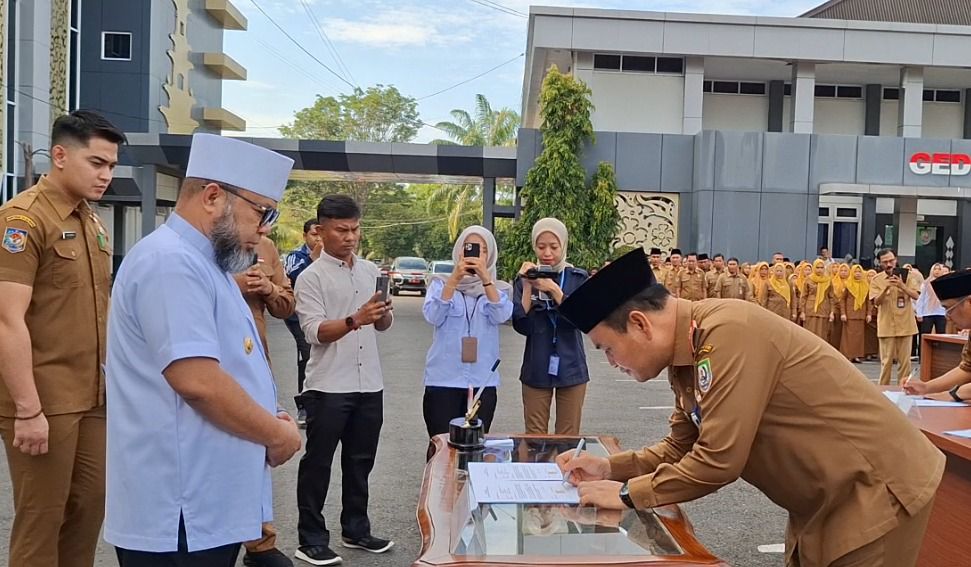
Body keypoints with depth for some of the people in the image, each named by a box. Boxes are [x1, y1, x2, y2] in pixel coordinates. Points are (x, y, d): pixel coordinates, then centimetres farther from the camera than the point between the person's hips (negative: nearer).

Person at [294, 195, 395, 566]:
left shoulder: (370, 270, 10)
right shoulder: (311, 277, -7)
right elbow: (315, 332, -16)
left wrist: (383, 314, -9)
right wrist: (355, 320, -31)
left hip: (369, 384, 6)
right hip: (328, 387, -6)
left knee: (360, 461, 16)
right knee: (318, 463, 5)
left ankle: (355, 530, 29)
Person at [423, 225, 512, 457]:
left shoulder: (498, 289, 7)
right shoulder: (442, 283, 3)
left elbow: (501, 316, -13)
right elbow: (432, 316, -14)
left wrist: (485, 278, -23)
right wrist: (455, 278, -21)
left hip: (483, 381, 2)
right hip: (443, 380, -1)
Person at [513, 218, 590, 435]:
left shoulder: (578, 278, 1)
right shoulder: (524, 280, 2)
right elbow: (521, 326, -7)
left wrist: (553, 289, -23)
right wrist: (527, 287, -17)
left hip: (570, 369, 0)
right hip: (536, 370, 0)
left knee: (568, 439, 7)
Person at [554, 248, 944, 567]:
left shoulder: (728, 333, -28)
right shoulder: (687, 351, 0)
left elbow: (718, 460, -29)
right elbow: (683, 447, 9)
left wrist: (627, 493, -18)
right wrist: (611, 467, -2)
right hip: (826, 499, 8)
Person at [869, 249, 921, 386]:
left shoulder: (906, 276, 1)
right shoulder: (876, 280, 0)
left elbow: (916, 296, -6)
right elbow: (876, 302, -8)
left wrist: (902, 286, -22)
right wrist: (886, 288, -23)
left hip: (905, 324, 1)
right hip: (886, 326, -1)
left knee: (905, 360, 6)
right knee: (886, 361, 2)